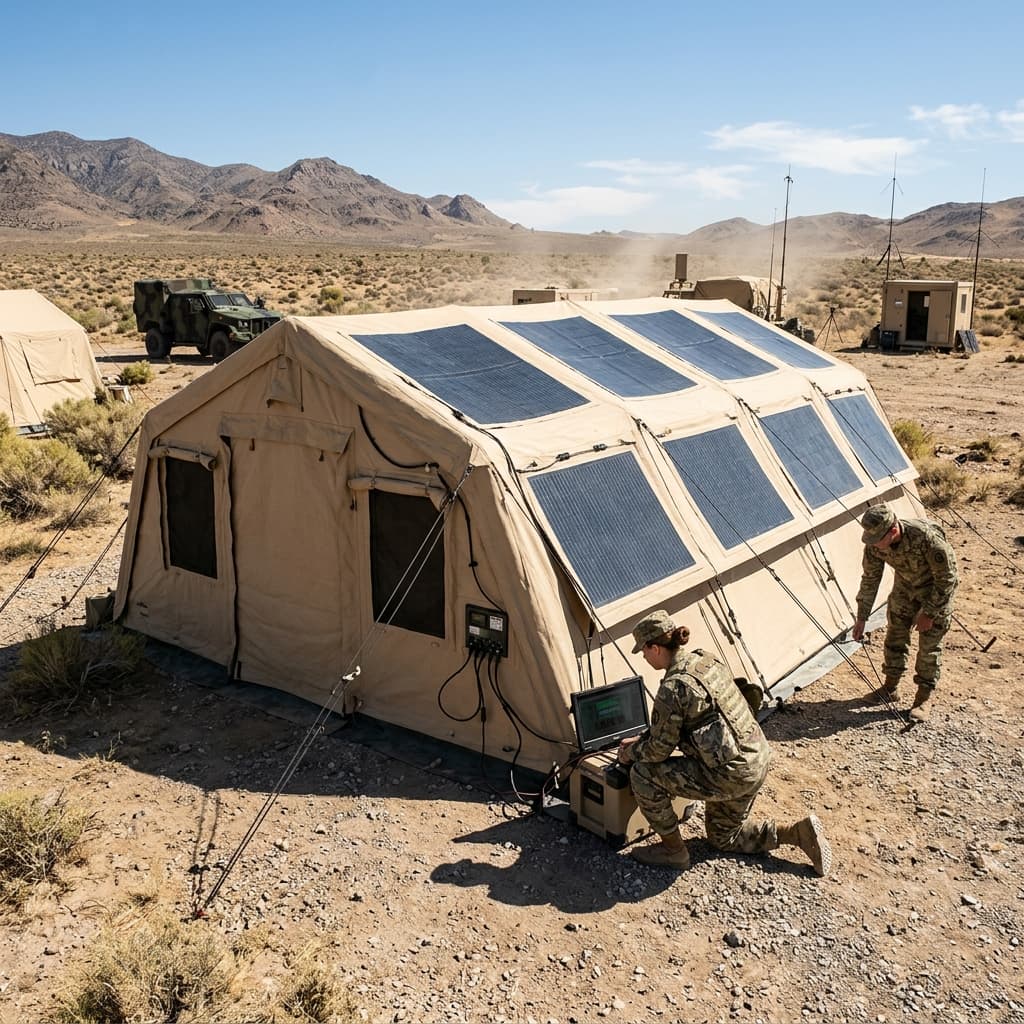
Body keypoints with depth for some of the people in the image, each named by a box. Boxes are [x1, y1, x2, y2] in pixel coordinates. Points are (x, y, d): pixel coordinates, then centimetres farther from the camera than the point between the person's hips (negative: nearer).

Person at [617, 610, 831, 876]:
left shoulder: (673, 687, -22)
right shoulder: (705, 660, 6)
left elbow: (659, 750, -11)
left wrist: (630, 753, 8)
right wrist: (640, 739, 22)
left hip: (730, 774, -10)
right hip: (757, 762, 10)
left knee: (642, 774, -4)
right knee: (723, 837, 27)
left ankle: (673, 850, 10)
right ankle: (800, 832, 17)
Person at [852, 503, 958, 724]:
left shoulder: (928, 538, -41)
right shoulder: (875, 545, -25)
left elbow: (946, 578, -25)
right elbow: (870, 579, -9)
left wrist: (929, 612, -19)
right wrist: (861, 618, -7)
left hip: (935, 589, -5)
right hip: (905, 586, 5)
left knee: (930, 643, -4)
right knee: (895, 634, 8)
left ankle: (923, 700, 7)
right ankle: (890, 687, 24)